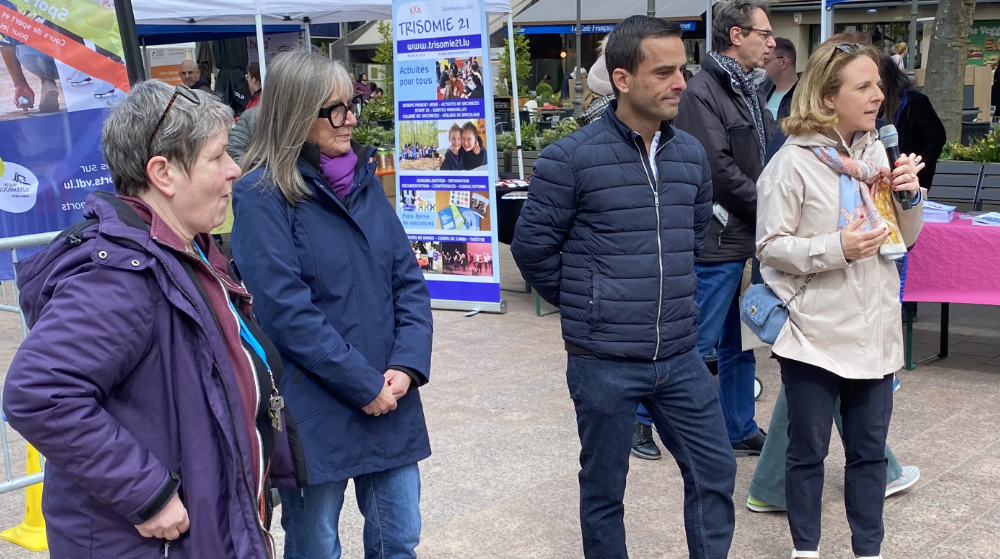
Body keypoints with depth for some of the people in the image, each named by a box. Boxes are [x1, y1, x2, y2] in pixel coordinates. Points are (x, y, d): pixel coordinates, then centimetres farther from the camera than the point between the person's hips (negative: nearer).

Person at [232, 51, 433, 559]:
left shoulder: (364, 179, 8)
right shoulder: (261, 197, -12)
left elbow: (408, 278, 6)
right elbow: (287, 312, -18)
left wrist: (407, 366, -8)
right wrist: (365, 386, -16)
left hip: (390, 400, 6)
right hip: (315, 414, -6)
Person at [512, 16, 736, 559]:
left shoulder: (691, 154, 4)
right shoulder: (569, 159, -13)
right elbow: (532, 246, -6)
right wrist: (585, 304, 4)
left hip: (680, 357, 5)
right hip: (603, 362, -5)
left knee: (714, 472, 12)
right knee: (603, 489, 11)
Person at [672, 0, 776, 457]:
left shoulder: (747, 92, 15)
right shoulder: (702, 92, -14)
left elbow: (765, 160, 15)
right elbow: (720, 170, -19)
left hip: (748, 240, 9)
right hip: (718, 245, -9)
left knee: (740, 345, 15)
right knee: (696, 343, -2)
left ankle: (740, 431, 25)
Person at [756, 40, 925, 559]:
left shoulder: (875, 152, 6)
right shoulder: (793, 162, -12)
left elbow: (904, 239, 14)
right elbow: (771, 246, -12)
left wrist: (910, 195, -5)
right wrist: (837, 248, -22)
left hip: (875, 330, 5)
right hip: (816, 333, -5)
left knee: (869, 449, 14)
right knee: (808, 451, 9)